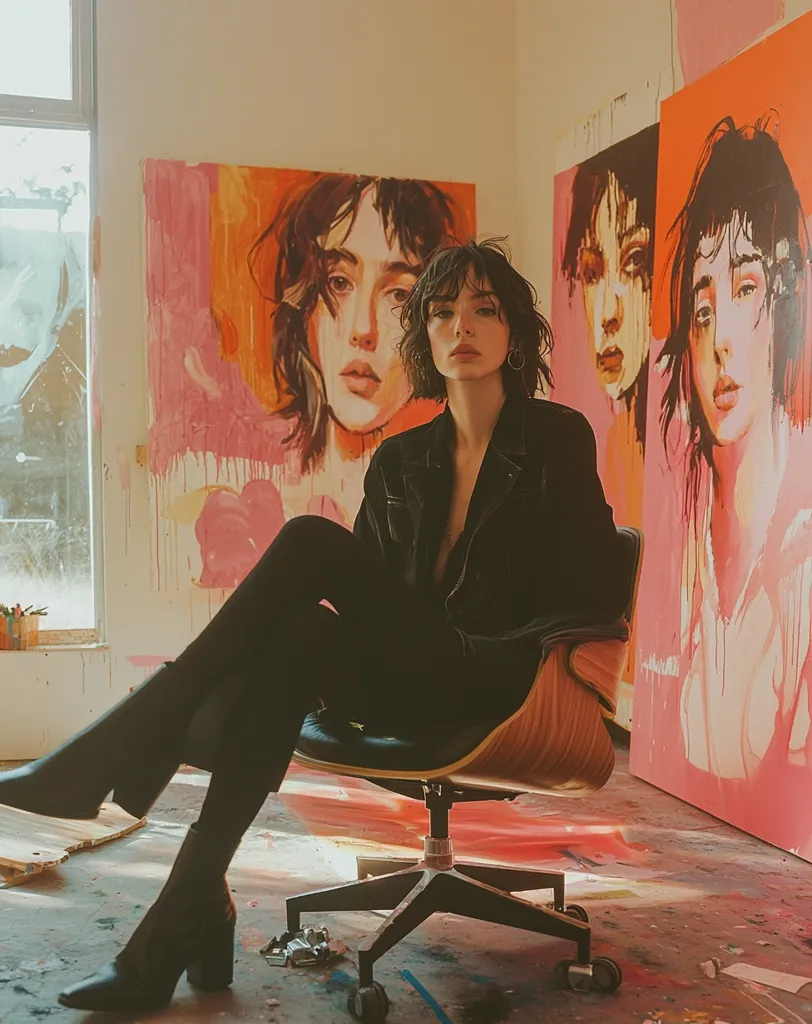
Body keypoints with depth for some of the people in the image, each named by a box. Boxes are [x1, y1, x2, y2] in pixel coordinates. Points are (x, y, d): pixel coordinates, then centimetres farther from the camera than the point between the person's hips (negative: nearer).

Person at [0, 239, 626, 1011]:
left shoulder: (558, 441, 1)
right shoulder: (399, 461, 14)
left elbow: (593, 599, -4)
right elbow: (372, 594, 17)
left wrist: (465, 651, -12)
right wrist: (347, 628, -5)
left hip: (493, 688, -4)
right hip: (404, 686, 4)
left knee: (311, 542, -24)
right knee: (303, 633, -31)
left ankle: (115, 754, -24)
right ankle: (185, 924, -30)